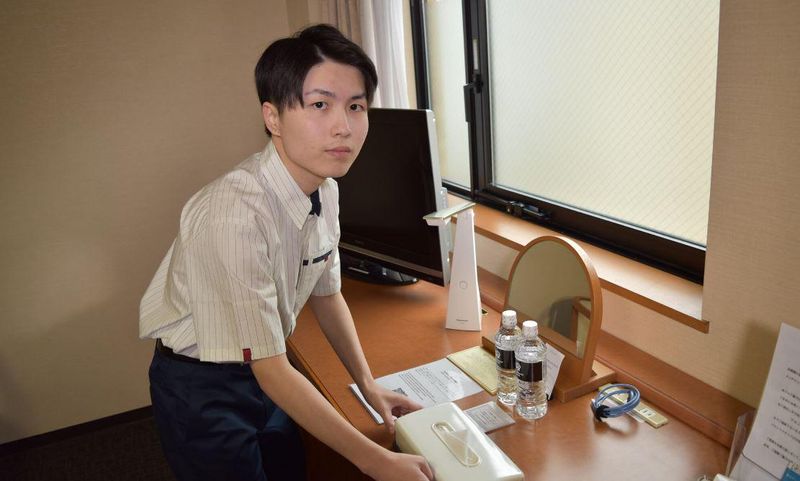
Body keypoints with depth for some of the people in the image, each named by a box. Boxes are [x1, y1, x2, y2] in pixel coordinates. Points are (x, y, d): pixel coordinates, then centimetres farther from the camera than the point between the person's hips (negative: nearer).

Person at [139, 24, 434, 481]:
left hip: (263, 369, 7)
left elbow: (327, 294, 4)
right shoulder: (234, 215, -34)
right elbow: (272, 372, -30)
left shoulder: (326, 190, -10)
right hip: (201, 387, -6)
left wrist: (369, 385, -2)